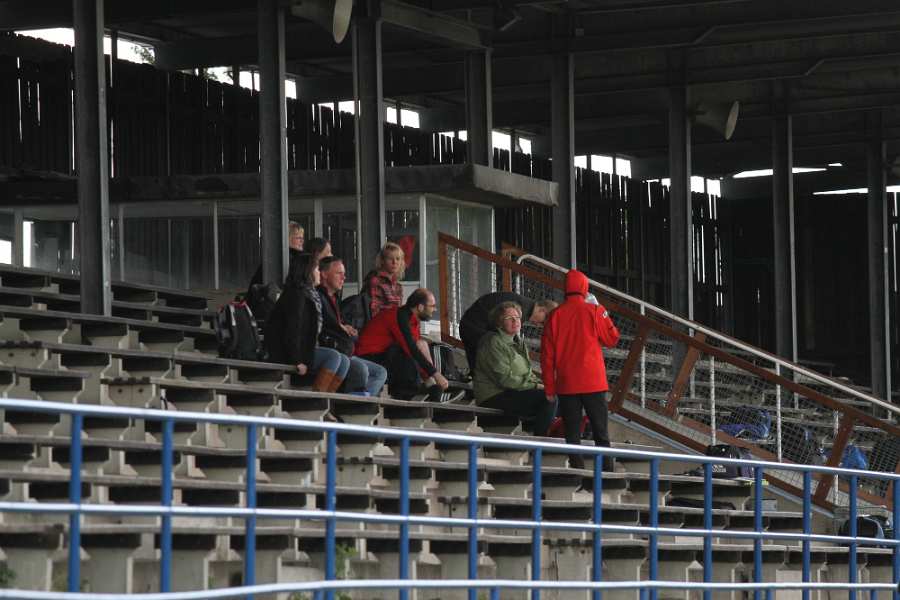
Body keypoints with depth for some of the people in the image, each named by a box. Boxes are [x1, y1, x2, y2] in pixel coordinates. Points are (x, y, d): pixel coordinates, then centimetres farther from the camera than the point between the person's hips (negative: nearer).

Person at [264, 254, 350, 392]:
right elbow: (292, 330, -21)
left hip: (306, 348, 10)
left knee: (344, 361, -2)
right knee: (334, 356, -22)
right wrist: (297, 361, -23)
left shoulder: (310, 295, 18)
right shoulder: (296, 295, -14)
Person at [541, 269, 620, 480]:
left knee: (572, 432, 4)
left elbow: (547, 354, 3)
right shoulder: (594, 311, -4)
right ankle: (607, 472, 0)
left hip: (566, 384, 1)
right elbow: (612, 339, 2)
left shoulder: (555, 316, 2)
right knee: (600, 431, 4)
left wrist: (549, 387, 8)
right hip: (593, 383, -1)